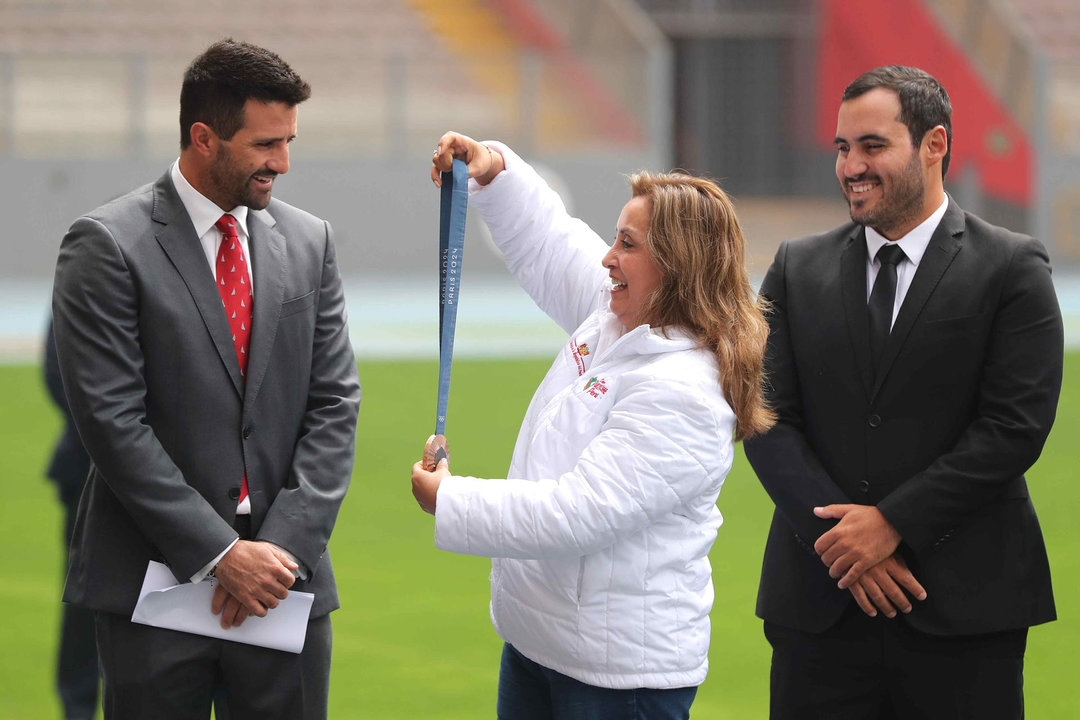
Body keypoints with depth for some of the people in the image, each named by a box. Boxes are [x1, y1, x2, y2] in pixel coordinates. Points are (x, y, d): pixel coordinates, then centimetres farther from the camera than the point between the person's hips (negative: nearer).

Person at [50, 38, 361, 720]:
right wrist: (220, 554, -14)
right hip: (155, 580, -4)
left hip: (284, 580, 4)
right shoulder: (107, 246, -6)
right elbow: (112, 420, -11)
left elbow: (334, 404, 6)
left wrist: (283, 545, -7)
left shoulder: (309, 241, 9)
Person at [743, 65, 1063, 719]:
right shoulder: (798, 271, 11)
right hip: (820, 605, 3)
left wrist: (894, 523, -13)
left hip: (962, 605, -3)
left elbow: (1016, 427, -8)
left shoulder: (1012, 269, 0)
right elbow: (766, 419, 3)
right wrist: (841, 540, -10)